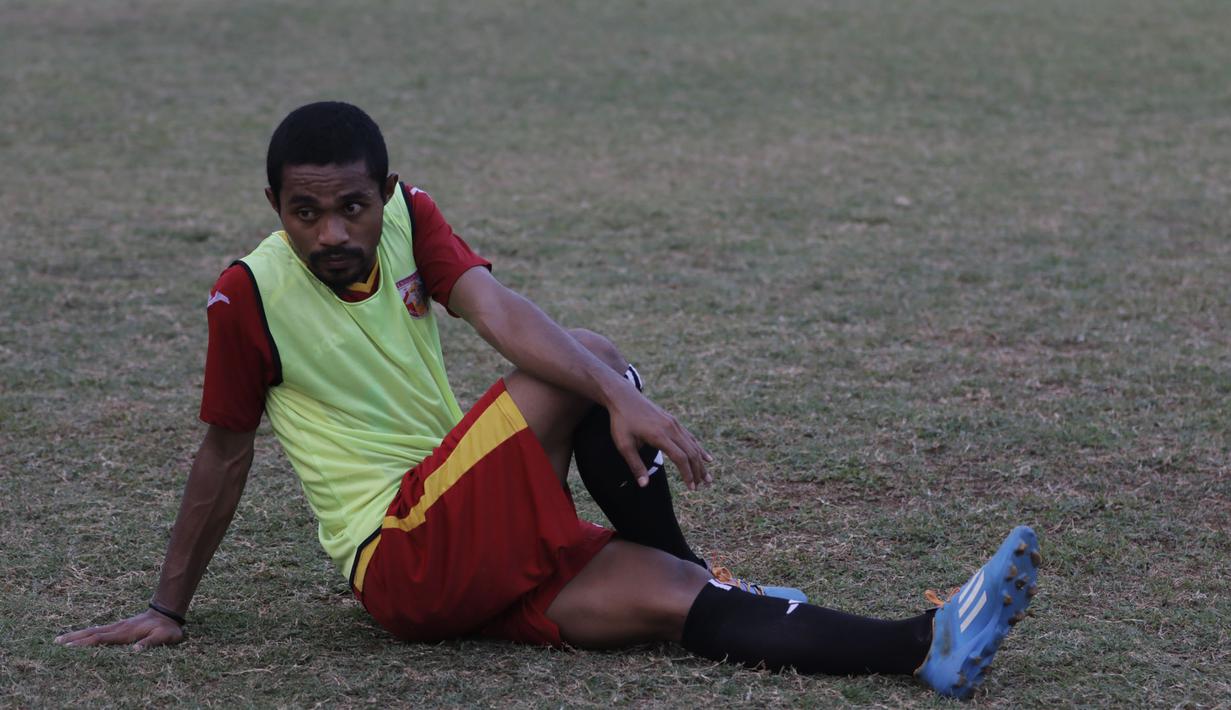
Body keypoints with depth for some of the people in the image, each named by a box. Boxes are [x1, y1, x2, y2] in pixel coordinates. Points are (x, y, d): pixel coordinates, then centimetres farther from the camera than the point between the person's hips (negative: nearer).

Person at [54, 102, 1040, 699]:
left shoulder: (406, 218, 3)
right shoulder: (251, 294, -11)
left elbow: (498, 310, -14)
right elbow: (226, 453, -1)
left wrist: (622, 400, -31)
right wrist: (169, 610, 4)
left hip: (483, 550, 6)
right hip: (402, 563, -6)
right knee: (578, 369, -21)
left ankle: (924, 644, -20)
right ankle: (690, 571, -8)